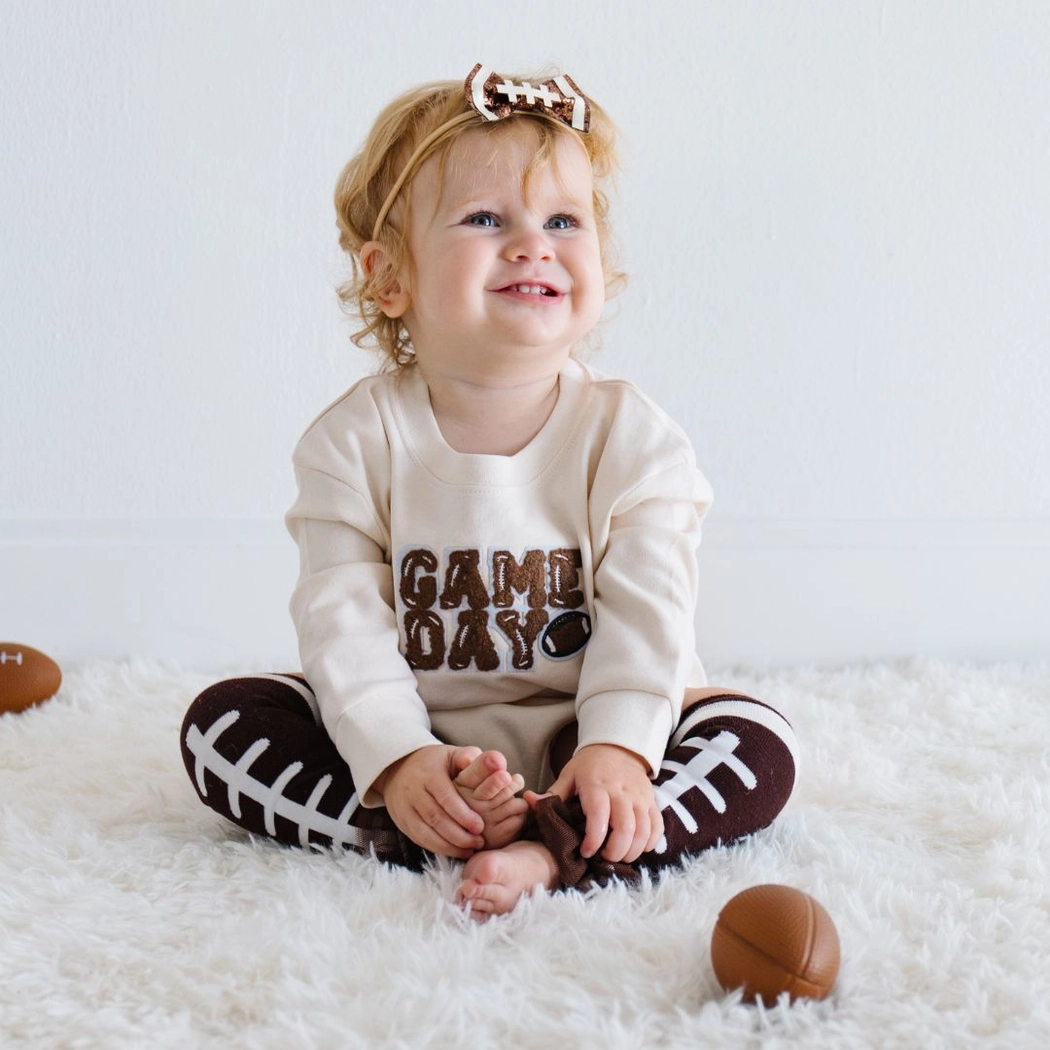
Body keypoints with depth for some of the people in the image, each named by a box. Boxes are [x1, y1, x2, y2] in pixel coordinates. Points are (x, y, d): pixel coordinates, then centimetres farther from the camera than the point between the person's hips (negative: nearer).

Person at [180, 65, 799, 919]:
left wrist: (617, 747, -30)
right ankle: (442, 833, -30)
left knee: (761, 750, -21)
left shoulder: (630, 436, -8)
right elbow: (342, 617, -13)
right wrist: (396, 759, -27)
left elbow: (646, 613, -15)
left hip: (574, 742, 0)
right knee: (222, 721, -16)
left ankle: (548, 855, -35)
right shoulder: (357, 440, -7)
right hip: (416, 740, 1)